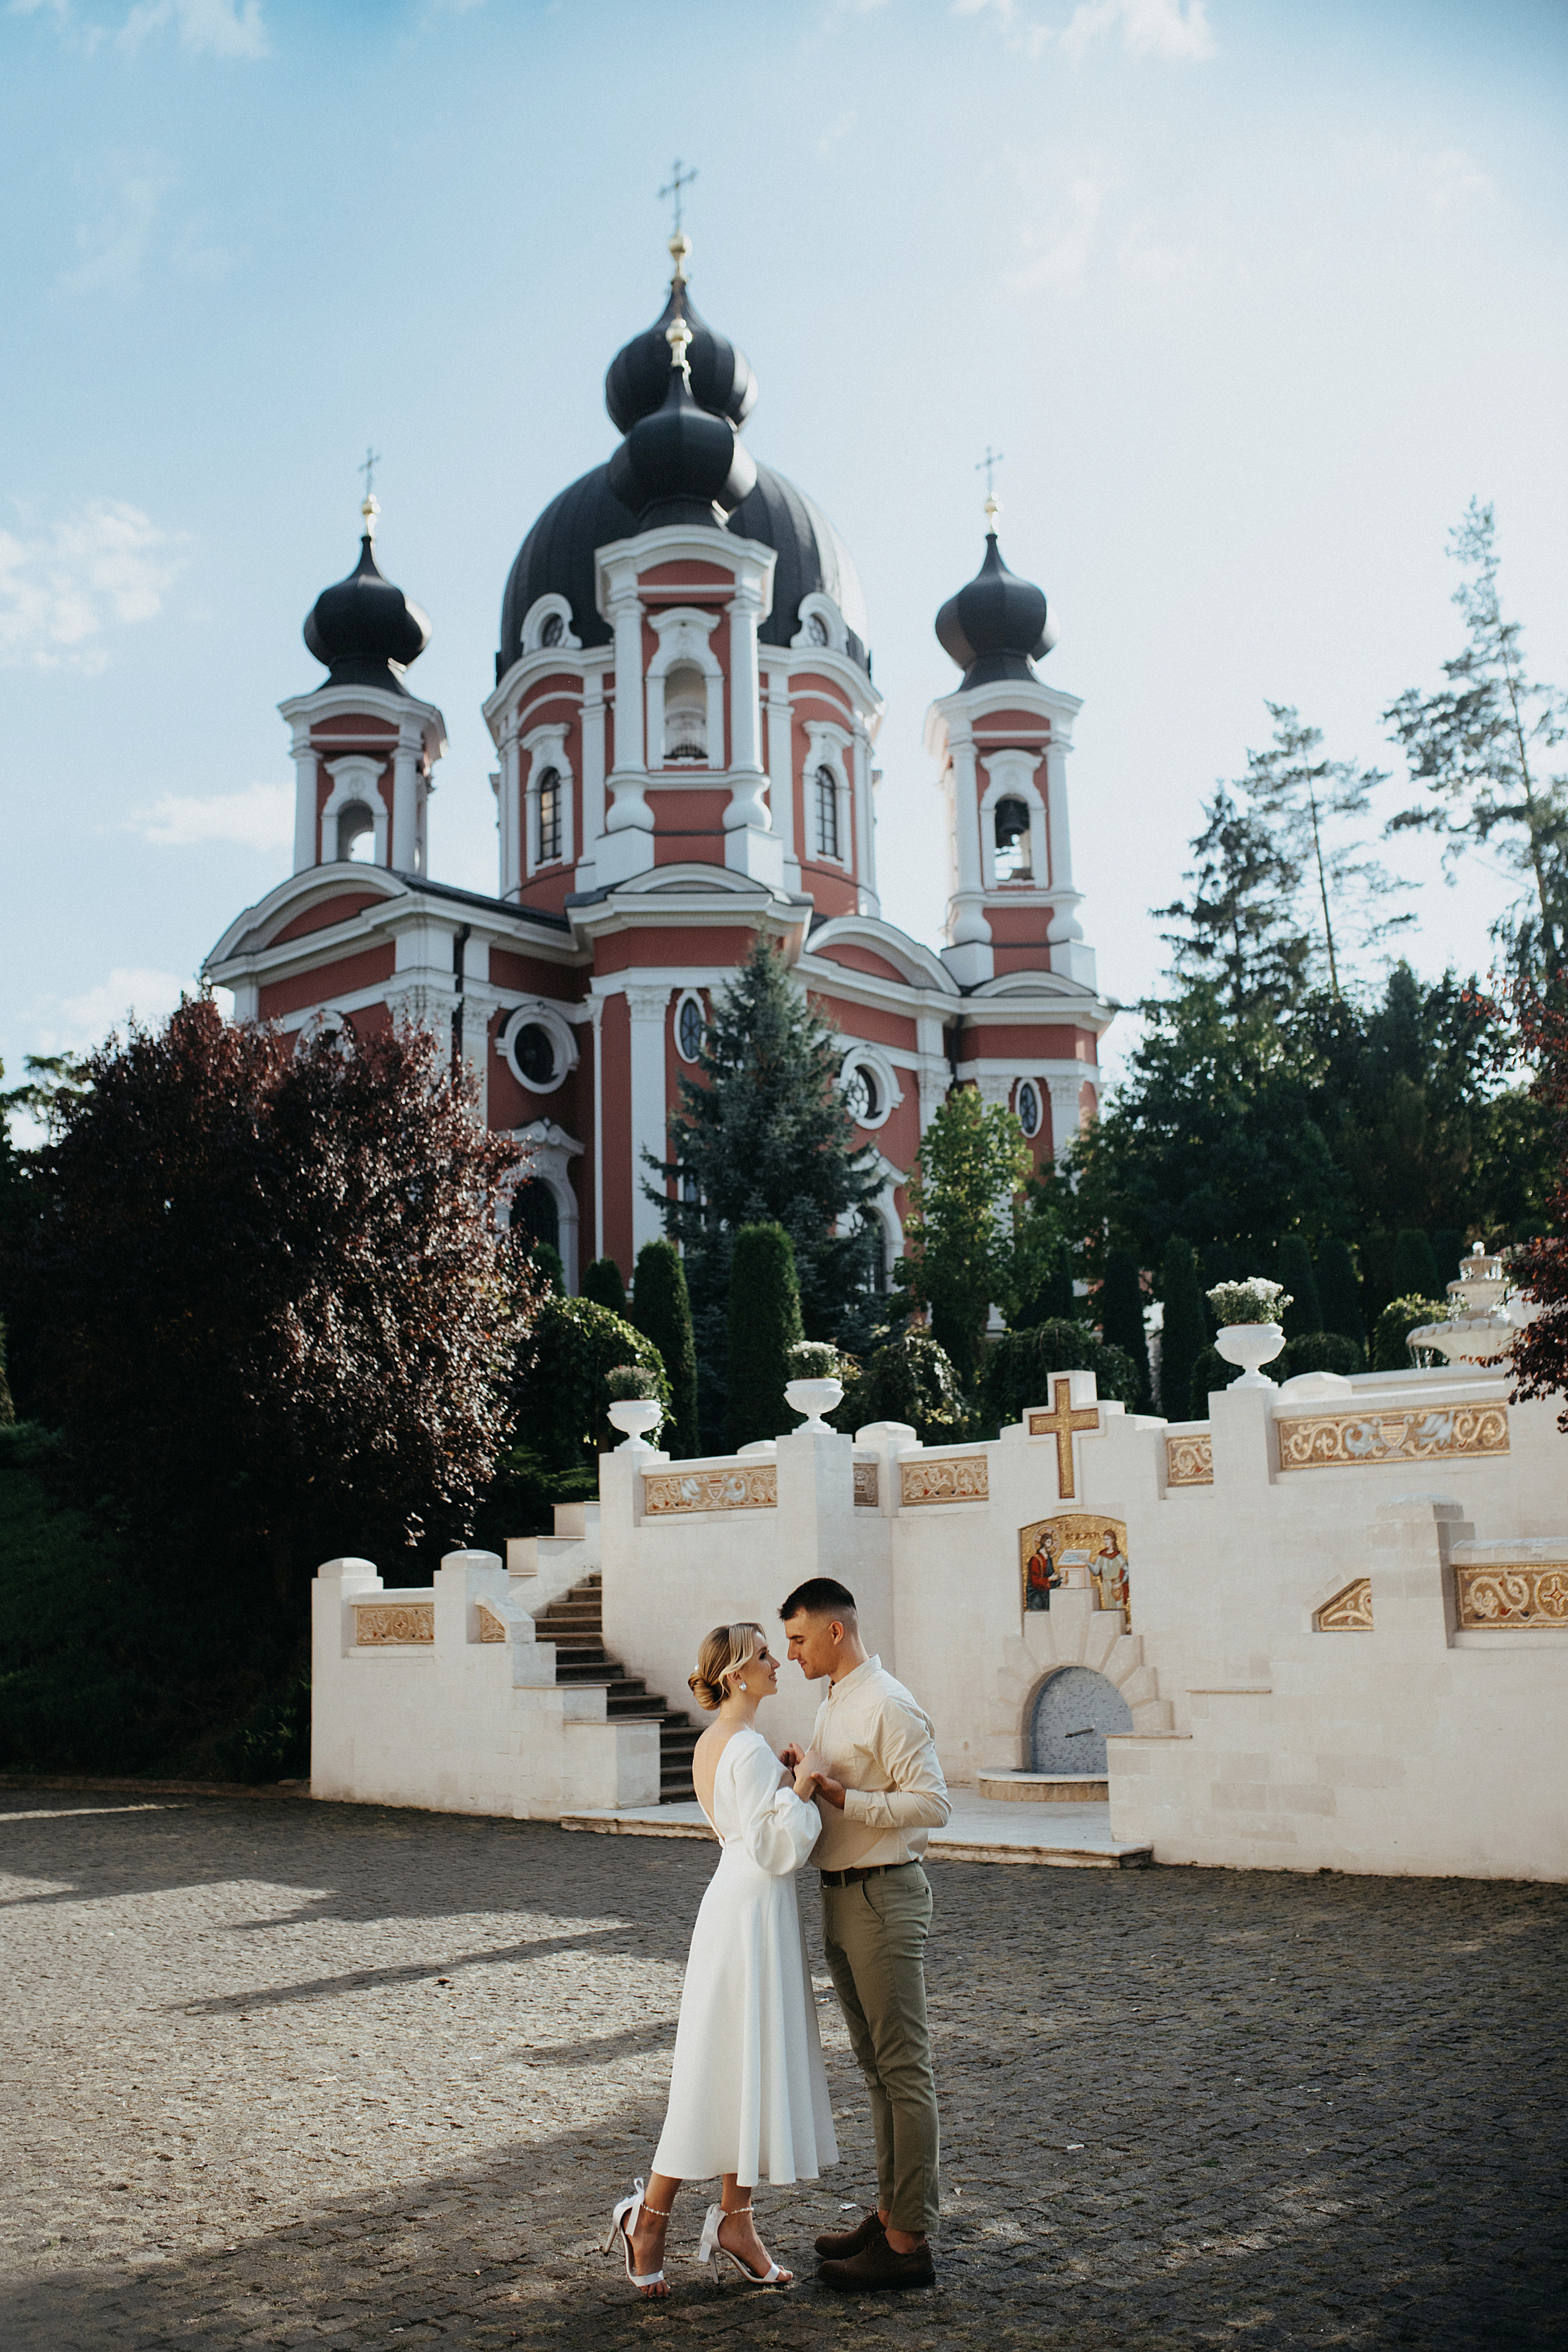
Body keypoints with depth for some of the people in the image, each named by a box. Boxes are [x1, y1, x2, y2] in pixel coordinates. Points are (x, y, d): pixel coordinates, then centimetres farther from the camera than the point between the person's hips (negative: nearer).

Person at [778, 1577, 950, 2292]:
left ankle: (910, 2242, 3)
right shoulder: (833, 1704, 14)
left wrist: (842, 1798, -23)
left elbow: (932, 1803, -22)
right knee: (875, 2066, 18)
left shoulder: (888, 1707, -17)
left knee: (904, 2069, -3)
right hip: (841, 1897, 10)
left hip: (883, 1898, -10)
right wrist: (806, 1776, 4)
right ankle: (891, 2213, 29)